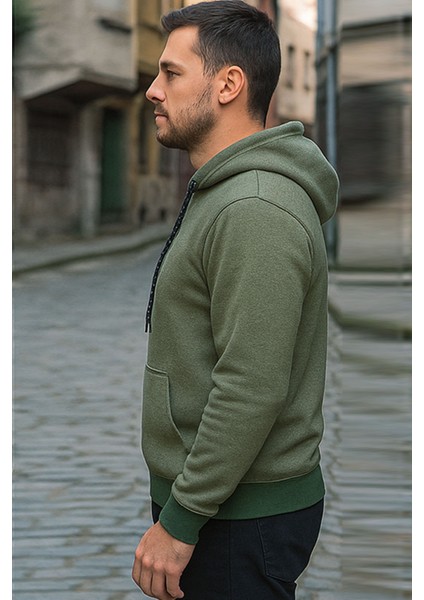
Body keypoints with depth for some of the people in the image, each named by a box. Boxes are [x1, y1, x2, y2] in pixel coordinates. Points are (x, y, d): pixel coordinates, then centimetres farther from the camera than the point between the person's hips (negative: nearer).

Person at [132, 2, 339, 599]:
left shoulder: (255, 212, -22)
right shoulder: (219, 195, 13)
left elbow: (253, 388, -26)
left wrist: (180, 521, -21)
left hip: (240, 522, -10)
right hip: (208, 500, 10)